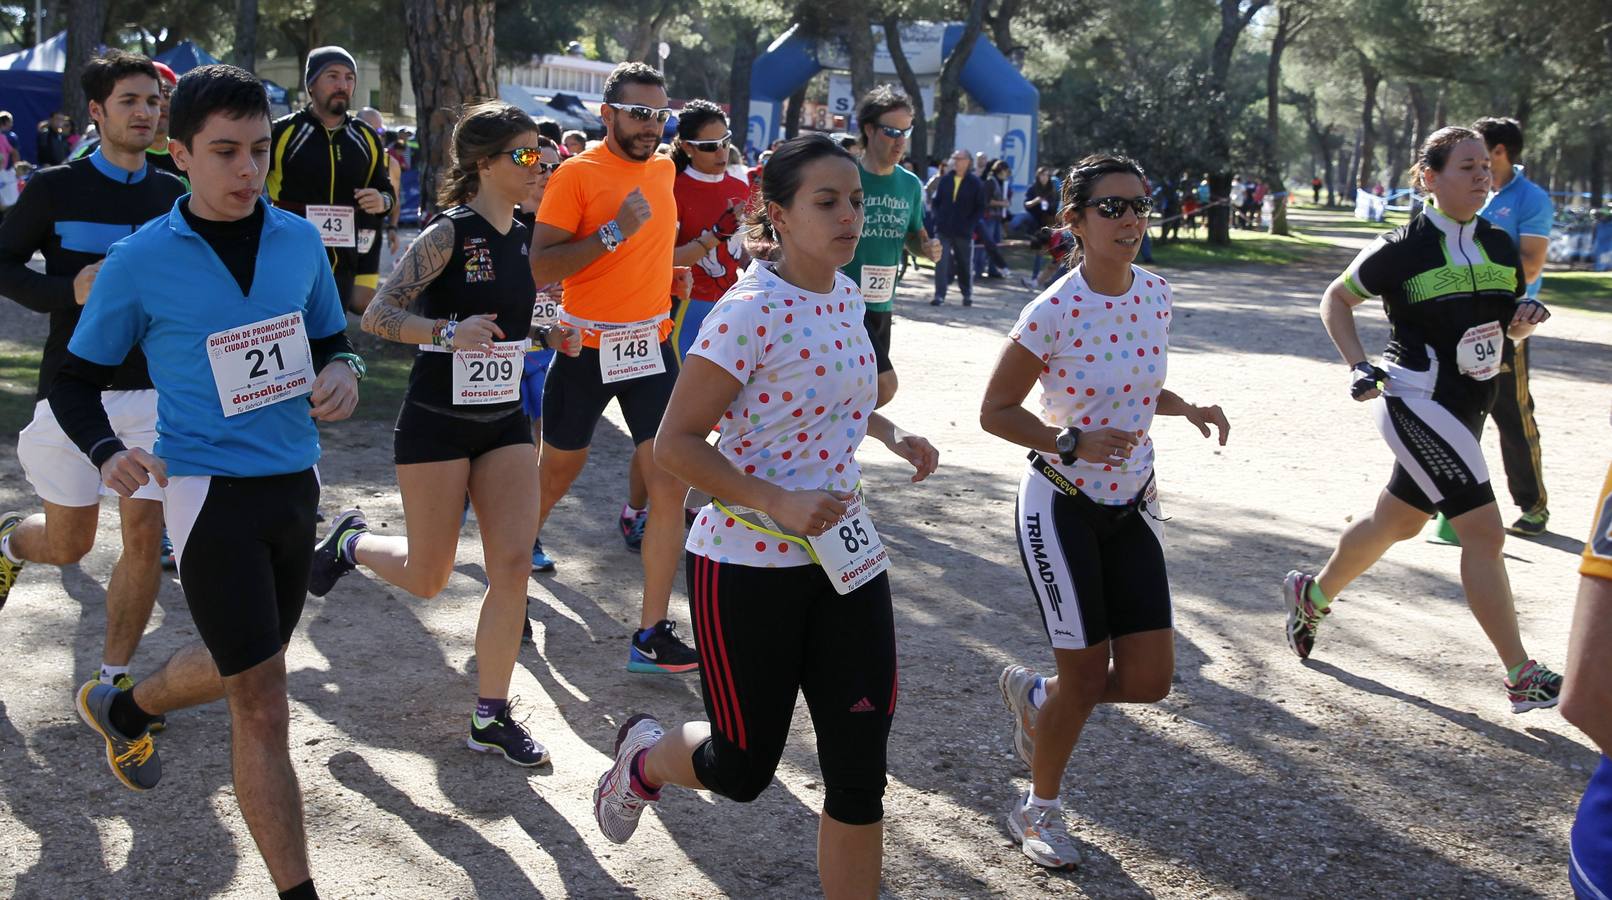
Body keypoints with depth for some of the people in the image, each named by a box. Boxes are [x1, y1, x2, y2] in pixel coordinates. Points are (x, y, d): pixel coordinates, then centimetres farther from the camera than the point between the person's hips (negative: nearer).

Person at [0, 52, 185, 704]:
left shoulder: (174, 196, 5)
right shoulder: (54, 187, -4)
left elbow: (193, 278, 15)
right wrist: (71, 291, -17)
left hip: (154, 392, 2)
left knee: (145, 540, -4)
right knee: (68, 545, 8)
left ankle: (114, 678, 13)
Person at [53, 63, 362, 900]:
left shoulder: (299, 239, 1)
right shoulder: (139, 262, -9)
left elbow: (332, 339, 16)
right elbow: (74, 381, 0)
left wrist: (343, 373, -8)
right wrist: (108, 452, -19)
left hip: (296, 483, 6)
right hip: (210, 491, -6)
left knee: (243, 666, 24)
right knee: (262, 701, -6)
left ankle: (123, 709, 55)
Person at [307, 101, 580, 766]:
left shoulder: (522, 239, 7)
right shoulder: (449, 234, -14)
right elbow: (377, 317, -18)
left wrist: (550, 335, 2)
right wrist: (448, 331, -32)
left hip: (503, 422, 6)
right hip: (437, 425, -6)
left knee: (513, 566, -3)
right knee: (427, 579, 4)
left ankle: (491, 716, 8)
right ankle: (351, 543, 37)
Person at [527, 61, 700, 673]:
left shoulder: (664, 169, 8)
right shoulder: (576, 175, -11)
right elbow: (539, 268, -18)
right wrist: (614, 232, -24)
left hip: (651, 346, 4)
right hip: (586, 348, -4)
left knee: (670, 484, -7)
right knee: (556, 477, 11)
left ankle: (651, 635, -3)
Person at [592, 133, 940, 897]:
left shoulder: (845, 295, 4)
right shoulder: (751, 311, -19)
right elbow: (675, 443, -18)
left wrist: (893, 437, 7)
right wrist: (777, 503, -27)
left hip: (844, 553, 6)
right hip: (748, 566, -6)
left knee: (860, 770, 4)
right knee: (742, 771, 10)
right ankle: (645, 755, 43)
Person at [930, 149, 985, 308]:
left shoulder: (975, 183, -3)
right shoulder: (945, 179, 5)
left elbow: (980, 207, -2)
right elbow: (937, 201, 12)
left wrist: (970, 225, -9)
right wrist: (938, 220, 1)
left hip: (964, 232, -2)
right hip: (943, 230, 2)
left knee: (964, 265, 11)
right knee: (941, 263, -7)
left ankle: (967, 294, 26)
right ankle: (939, 295, -6)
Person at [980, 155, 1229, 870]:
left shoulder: (1155, 294, -1)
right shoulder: (1054, 311, -19)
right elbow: (996, 412, -13)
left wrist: (1187, 410, -2)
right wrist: (1072, 442, -25)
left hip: (1130, 508, 6)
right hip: (1060, 508, -6)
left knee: (1149, 679, 2)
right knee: (1087, 677, 1)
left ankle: (1033, 694, 33)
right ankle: (1039, 809, 28)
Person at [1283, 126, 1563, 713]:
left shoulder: (1499, 246, 7)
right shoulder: (1403, 249, -10)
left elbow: (1509, 328, 18)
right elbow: (1335, 299, 2)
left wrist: (1526, 316, -5)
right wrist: (1359, 365, -9)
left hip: (1465, 408, 8)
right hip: (1416, 403, -8)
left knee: (1396, 521, 19)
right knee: (1484, 530, -13)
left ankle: (1312, 594, 42)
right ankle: (1523, 679, -8)